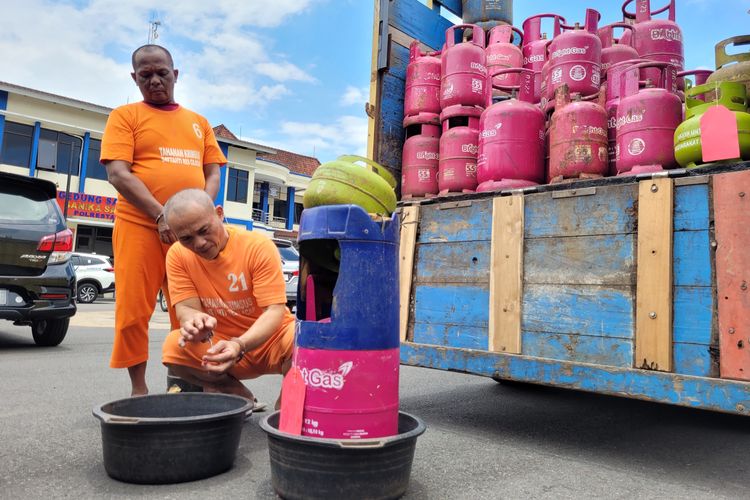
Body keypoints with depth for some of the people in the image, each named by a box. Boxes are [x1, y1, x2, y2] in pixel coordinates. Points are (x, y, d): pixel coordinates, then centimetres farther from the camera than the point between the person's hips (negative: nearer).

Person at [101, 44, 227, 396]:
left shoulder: (198, 122, 18)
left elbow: (212, 173, 14)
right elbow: (117, 173, -6)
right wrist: (161, 215, -17)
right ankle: (138, 389, 13)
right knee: (133, 310, -1)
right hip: (140, 226, -3)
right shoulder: (126, 116, 7)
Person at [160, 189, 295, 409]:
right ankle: (242, 398, -3)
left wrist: (240, 345, -39)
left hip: (269, 339, -3)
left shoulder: (259, 246, -17)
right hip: (221, 344, 3)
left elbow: (275, 311, -21)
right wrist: (194, 321, -37)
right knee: (174, 348, -26)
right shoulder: (177, 255, -6)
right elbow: (186, 308, -10)